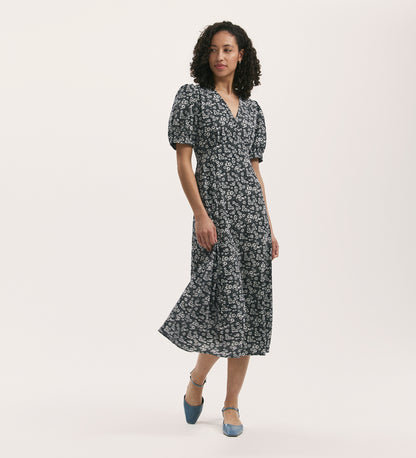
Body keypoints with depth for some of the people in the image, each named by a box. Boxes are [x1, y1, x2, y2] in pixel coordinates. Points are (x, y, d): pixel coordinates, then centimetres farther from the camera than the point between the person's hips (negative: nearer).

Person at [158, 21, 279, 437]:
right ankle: (197, 378, 20)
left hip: (251, 207, 5)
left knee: (249, 304, 3)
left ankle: (231, 404, 15)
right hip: (215, 205, -5)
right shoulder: (191, 96, 2)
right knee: (226, 301, -10)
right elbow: (183, 162, -5)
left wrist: (269, 227, 11)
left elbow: (255, 170, 16)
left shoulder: (251, 108, 16)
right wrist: (201, 215, -15)